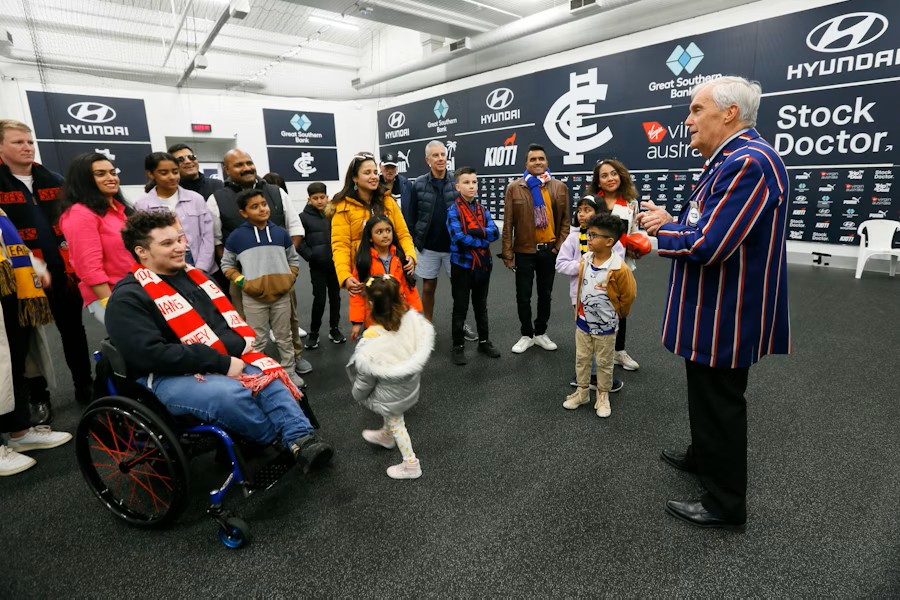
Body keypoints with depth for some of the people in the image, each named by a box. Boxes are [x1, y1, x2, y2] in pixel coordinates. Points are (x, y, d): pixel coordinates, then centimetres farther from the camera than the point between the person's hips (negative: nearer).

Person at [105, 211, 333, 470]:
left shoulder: (192, 275, 15)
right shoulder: (128, 298, -9)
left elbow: (227, 317, 19)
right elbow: (150, 354, -20)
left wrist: (241, 344, -5)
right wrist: (221, 363, -23)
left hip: (226, 359, 8)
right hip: (168, 377, -7)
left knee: (269, 375, -15)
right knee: (232, 395, -32)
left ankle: (301, 438, -20)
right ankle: (286, 440, -10)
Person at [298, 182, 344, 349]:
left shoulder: (335, 213, -1)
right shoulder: (304, 216, -4)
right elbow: (299, 241, -4)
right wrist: (310, 255, -12)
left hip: (336, 263, 2)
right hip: (318, 266, -2)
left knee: (335, 297, 12)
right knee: (319, 299, 1)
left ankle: (334, 329, 27)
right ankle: (313, 333, 15)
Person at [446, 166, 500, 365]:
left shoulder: (482, 209, 7)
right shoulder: (453, 210, -9)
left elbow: (495, 232, -4)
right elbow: (459, 237, -21)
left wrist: (477, 231, -20)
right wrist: (483, 240, -11)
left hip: (483, 264, 5)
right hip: (462, 264, -5)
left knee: (481, 306, 17)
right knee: (460, 307, 6)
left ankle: (484, 341, 30)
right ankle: (458, 346, 17)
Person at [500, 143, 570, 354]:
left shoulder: (559, 187, 3)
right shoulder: (514, 188, -5)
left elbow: (565, 220, 6)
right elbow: (508, 224, -5)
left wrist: (560, 246, -3)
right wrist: (508, 253, -8)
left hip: (549, 250, 2)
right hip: (524, 251, -2)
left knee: (545, 295, 14)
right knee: (523, 296, 6)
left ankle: (541, 333, 31)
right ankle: (526, 335, 24)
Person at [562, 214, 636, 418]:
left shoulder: (618, 268, -22)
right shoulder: (585, 260, -4)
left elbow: (629, 294, -9)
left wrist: (617, 314, 5)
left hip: (605, 326, -5)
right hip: (582, 322, 5)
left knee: (604, 363, 12)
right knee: (582, 359, 16)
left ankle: (603, 396, 30)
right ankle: (582, 391, 33)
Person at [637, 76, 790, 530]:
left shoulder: (749, 162, -23)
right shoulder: (732, 160, 12)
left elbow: (706, 246, -30)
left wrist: (663, 229, -11)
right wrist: (671, 225, -2)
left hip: (725, 316, -11)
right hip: (714, 309, 11)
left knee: (719, 403, 4)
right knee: (707, 396, 25)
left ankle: (726, 504, 22)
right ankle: (703, 457, 46)